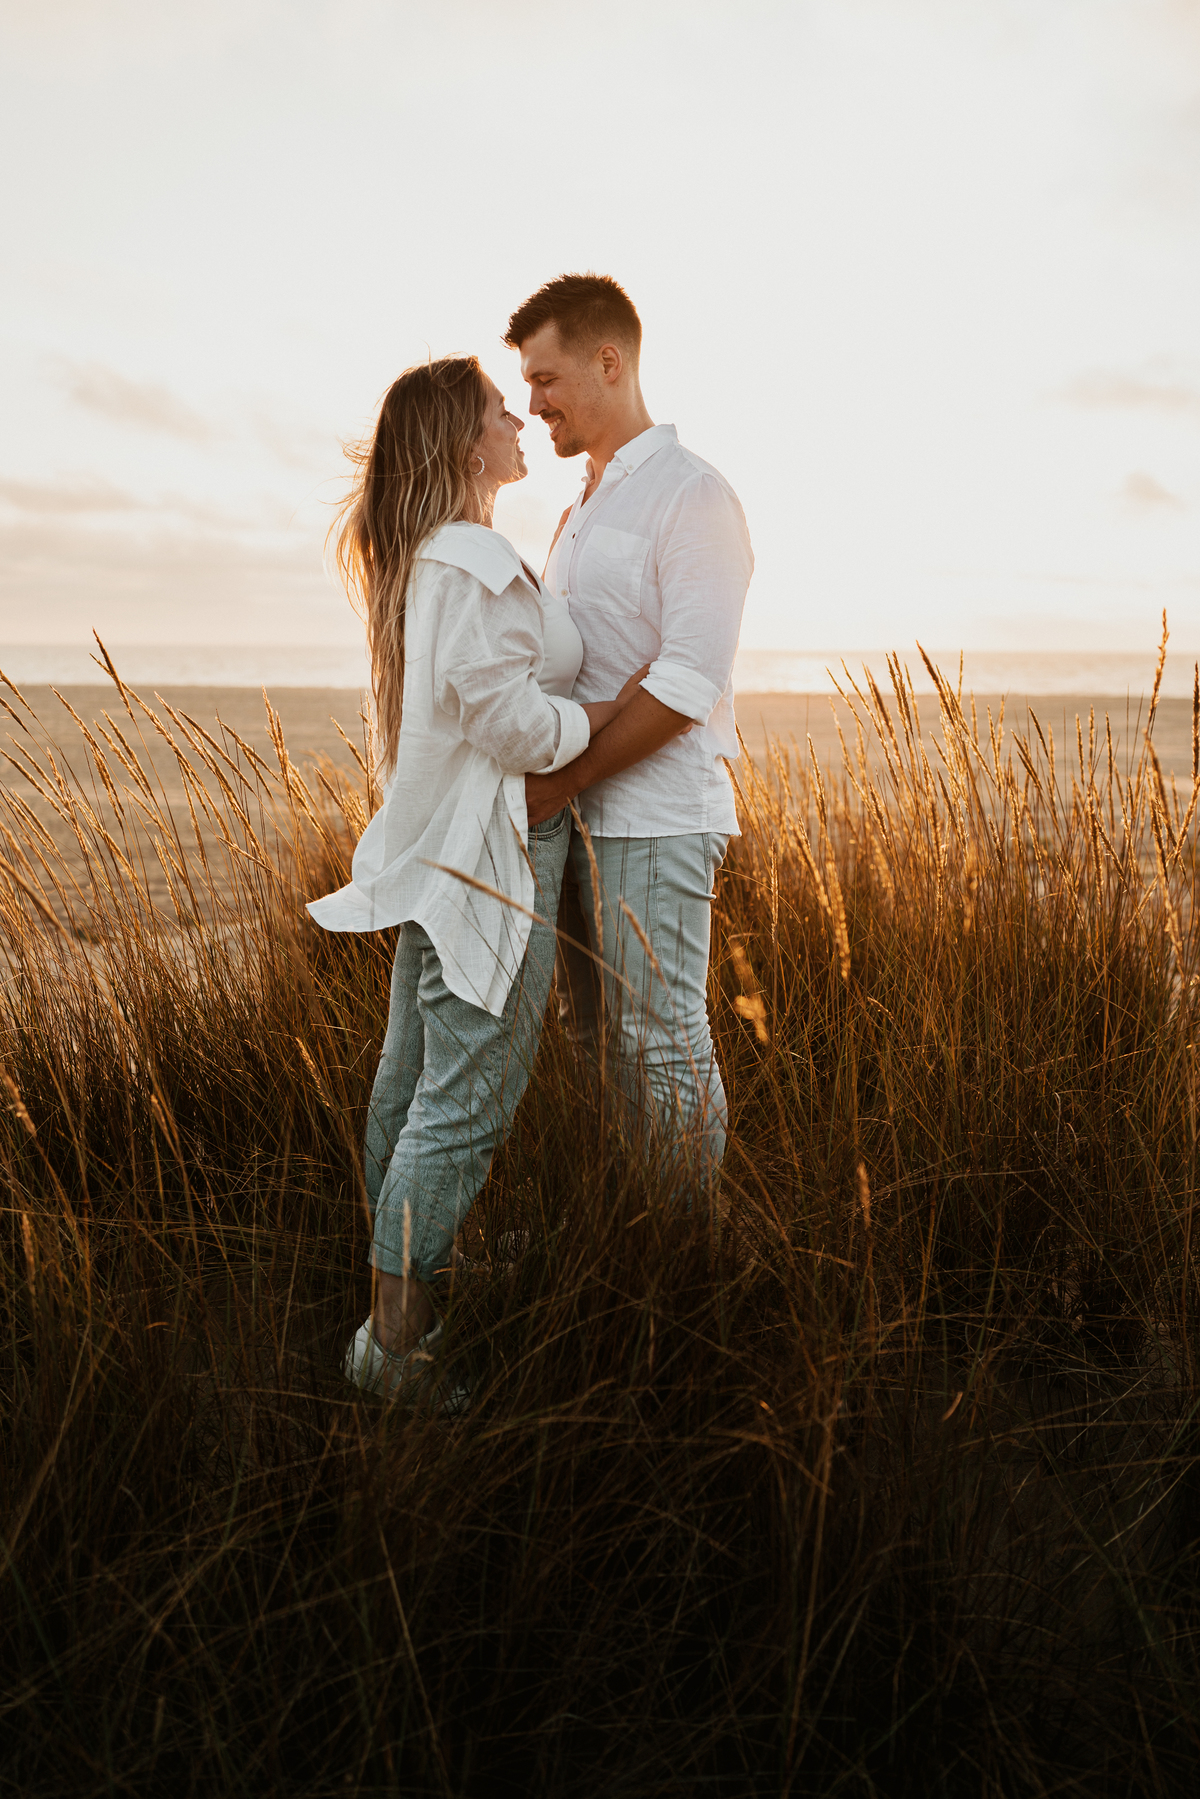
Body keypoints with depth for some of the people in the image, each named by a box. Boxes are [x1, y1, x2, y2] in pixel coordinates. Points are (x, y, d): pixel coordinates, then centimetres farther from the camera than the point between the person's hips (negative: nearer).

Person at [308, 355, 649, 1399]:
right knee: (466, 1100, -5)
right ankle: (398, 1349, 3)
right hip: (492, 856, -10)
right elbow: (509, 719, -24)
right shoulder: (476, 561, -16)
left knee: (413, 1078, 15)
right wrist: (613, 712, -9)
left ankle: (398, 1309, 28)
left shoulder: (418, 561, 16)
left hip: (436, 850, 11)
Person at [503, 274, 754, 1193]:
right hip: (582, 815, 9)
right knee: (594, 1036, 14)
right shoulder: (583, 507, 19)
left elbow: (687, 684, -18)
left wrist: (561, 779, -17)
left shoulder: (694, 497, -9)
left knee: (664, 1040, -2)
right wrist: (540, 775, 8)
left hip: (656, 817, -8)